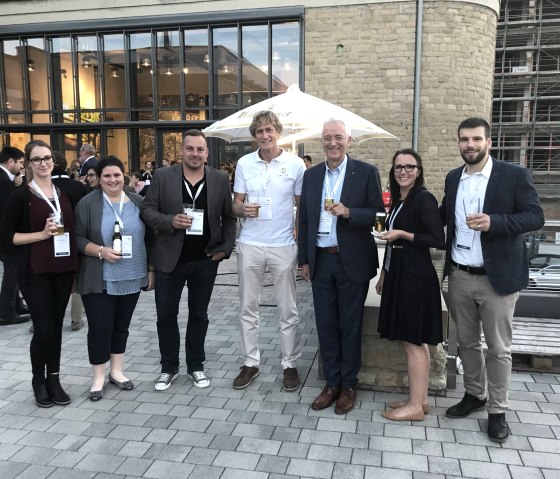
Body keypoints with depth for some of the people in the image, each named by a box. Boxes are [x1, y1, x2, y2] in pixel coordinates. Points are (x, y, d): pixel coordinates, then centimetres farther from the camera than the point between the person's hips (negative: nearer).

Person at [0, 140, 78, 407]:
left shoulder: (64, 193, 9)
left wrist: (75, 264, 8)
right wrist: (42, 234, -17)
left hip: (63, 269, 4)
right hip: (35, 272, -4)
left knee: (56, 326, 10)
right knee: (43, 329, -4)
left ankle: (54, 379, 23)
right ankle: (38, 381, 19)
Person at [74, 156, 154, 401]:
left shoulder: (138, 202, 5)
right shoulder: (88, 203, -5)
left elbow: (149, 238, 9)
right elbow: (77, 238, -7)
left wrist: (151, 269, 6)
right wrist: (101, 251, -21)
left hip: (131, 277, 3)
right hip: (99, 279, -3)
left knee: (121, 325, 13)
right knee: (99, 327, 2)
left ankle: (116, 371, 27)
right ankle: (98, 377, 18)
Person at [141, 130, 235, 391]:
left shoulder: (220, 179, 1)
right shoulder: (162, 176, -3)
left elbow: (228, 217, 6)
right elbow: (147, 210, -1)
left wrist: (225, 248, -3)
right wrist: (170, 221, -19)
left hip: (206, 259, 1)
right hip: (169, 258, 0)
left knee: (199, 315, 12)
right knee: (166, 315, 7)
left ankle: (196, 365, 28)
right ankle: (169, 367, 25)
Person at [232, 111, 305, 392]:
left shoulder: (295, 164, -2)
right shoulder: (244, 163, 3)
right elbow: (236, 204, 7)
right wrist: (243, 209, -17)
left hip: (283, 245, -2)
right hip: (249, 245, 2)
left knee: (288, 310, 6)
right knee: (248, 308, 9)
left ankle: (290, 365, 20)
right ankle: (250, 363, 23)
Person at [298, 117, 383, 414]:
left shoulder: (367, 173, -4)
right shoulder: (311, 175, 8)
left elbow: (378, 214, -6)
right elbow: (304, 219, 10)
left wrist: (348, 212, -23)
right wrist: (304, 260, 9)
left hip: (352, 261, -3)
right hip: (321, 260, 4)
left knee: (350, 325, 7)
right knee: (325, 324, 10)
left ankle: (348, 385, 23)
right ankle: (332, 383, 25)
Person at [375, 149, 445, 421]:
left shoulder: (424, 199, -12)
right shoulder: (398, 201, 14)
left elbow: (438, 240, -18)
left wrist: (402, 234, -17)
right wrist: (384, 275, 17)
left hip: (416, 277, -9)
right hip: (399, 275, 9)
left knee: (412, 341, -3)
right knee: (415, 341, 13)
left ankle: (415, 406, 8)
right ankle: (420, 399, 23)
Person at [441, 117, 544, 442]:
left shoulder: (515, 175, -8)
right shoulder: (453, 178, 8)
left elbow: (536, 217, -13)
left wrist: (493, 222, -26)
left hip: (497, 277, -5)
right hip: (460, 277, 5)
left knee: (498, 348, 6)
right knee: (467, 342, 17)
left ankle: (498, 410, 22)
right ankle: (475, 394, 36)